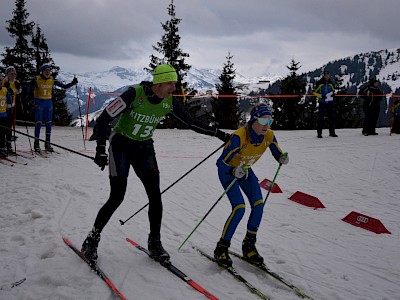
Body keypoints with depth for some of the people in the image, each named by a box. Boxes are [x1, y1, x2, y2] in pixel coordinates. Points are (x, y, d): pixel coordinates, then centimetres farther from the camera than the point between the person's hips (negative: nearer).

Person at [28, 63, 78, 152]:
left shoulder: (52, 80, 4)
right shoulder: (37, 79, -6)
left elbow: (64, 86, 6)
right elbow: (29, 91, -11)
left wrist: (72, 83, -8)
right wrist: (32, 85, -31)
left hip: (49, 103, 4)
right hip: (39, 102, -4)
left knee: (49, 124, 4)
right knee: (38, 123, -7)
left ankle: (47, 144, 12)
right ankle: (36, 143, -1)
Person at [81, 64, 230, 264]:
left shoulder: (169, 102, -7)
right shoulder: (134, 95, -23)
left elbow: (191, 123, 6)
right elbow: (103, 119, -20)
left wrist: (218, 133, 3)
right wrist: (101, 149, -26)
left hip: (144, 150, 5)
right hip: (121, 147, -5)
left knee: (155, 196, -6)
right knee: (117, 198, -10)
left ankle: (154, 242, 11)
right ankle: (92, 239, 10)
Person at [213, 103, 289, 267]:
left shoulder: (269, 135, -17)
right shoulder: (239, 136, -35)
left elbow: (278, 155, -4)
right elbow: (222, 162, -32)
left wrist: (283, 159, -27)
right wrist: (234, 171, -50)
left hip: (245, 169, 6)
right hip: (227, 170, -6)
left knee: (258, 204, -9)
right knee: (239, 208, -19)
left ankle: (249, 245, 10)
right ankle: (221, 248, -3)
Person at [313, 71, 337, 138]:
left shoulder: (330, 83, 9)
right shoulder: (319, 83, -4)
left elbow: (333, 90, 23)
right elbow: (315, 92, -2)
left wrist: (333, 93, 0)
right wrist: (321, 96, -15)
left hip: (330, 102, 4)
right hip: (322, 102, -4)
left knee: (332, 117, 4)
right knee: (321, 118, -4)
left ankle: (332, 132, 13)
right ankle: (319, 133, 3)